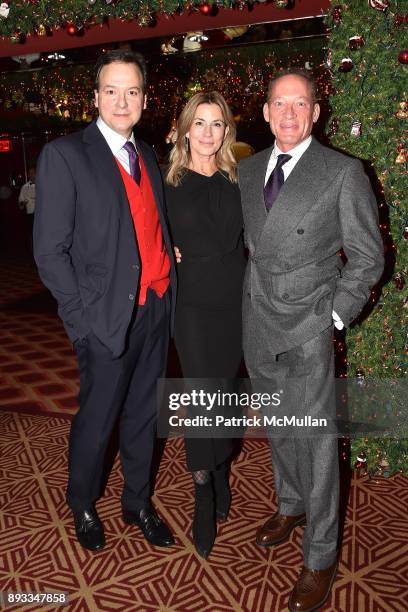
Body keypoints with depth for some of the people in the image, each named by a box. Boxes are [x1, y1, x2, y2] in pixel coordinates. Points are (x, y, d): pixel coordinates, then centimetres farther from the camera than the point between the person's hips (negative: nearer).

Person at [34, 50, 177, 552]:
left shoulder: (147, 156, 12)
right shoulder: (65, 154, -7)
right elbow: (50, 250, -10)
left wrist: (169, 287, 3)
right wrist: (83, 316, -13)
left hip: (156, 309, 6)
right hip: (108, 317, -5)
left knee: (143, 414, 17)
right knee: (97, 419, 9)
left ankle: (138, 502, 37)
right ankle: (82, 505, 36)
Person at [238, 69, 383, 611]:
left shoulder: (343, 172, -9)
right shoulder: (248, 170, 8)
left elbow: (368, 257, -5)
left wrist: (334, 317, -10)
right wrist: (252, 296, 8)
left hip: (307, 329, -5)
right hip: (257, 323, 5)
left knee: (315, 438, 3)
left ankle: (321, 556, 21)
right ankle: (291, 506, 44)